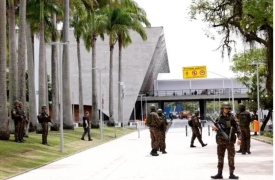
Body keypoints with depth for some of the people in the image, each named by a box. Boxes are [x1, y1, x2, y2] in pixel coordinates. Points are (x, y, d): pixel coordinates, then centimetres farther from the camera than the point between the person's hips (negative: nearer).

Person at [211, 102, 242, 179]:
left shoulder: (231, 118, -5)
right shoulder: (219, 118, 6)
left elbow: (237, 128, -7)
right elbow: (215, 126, 16)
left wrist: (239, 138, -18)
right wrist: (214, 127, -8)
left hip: (230, 141, -3)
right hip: (221, 141, 3)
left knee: (231, 158, -1)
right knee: (220, 157, 9)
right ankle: (219, 174, 16)